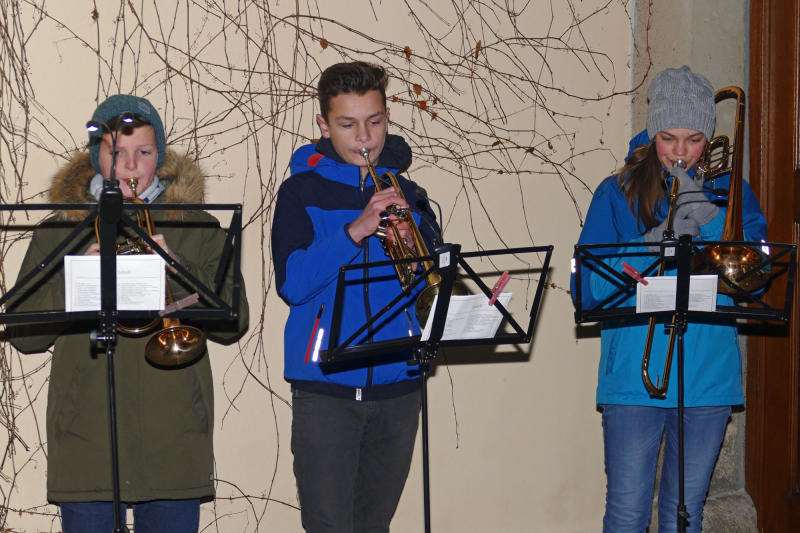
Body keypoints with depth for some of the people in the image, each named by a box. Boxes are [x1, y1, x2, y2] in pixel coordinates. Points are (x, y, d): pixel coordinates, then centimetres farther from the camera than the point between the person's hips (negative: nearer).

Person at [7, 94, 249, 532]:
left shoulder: (198, 230, 10)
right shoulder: (58, 233, 10)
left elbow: (233, 322, -1)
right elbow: (23, 334, 2)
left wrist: (175, 268, -14)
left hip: (174, 445, 0)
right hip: (85, 446, 0)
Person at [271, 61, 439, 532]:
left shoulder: (405, 193, 12)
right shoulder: (302, 192, 2)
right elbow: (292, 282, -10)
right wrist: (355, 230, -20)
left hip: (397, 384, 3)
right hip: (326, 386, -3)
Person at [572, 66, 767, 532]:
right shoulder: (618, 194, 3)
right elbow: (587, 289, -5)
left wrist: (709, 217, -17)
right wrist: (652, 244, -18)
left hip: (710, 376, 2)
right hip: (633, 378, -2)